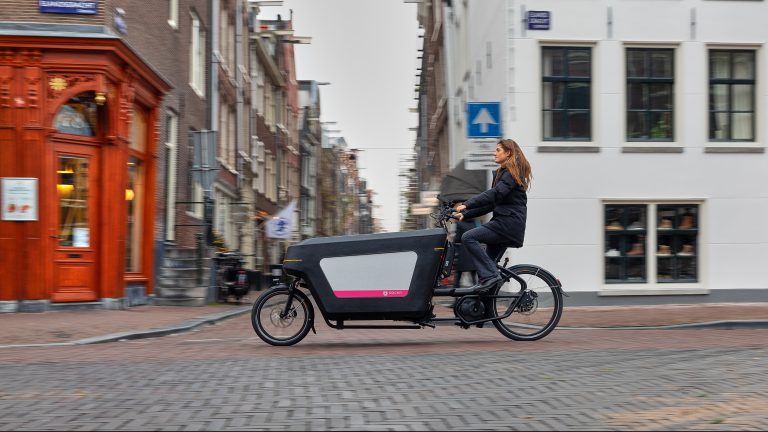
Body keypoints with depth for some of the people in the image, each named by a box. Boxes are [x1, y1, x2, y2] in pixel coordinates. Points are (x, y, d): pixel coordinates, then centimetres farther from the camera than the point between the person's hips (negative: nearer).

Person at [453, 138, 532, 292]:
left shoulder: (512, 172, -7)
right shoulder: (503, 173, 23)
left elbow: (494, 194, -22)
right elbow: (491, 204, 21)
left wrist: (466, 205, -28)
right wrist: (465, 214, 12)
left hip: (508, 223, -10)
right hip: (503, 223, 10)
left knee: (468, 238, -21)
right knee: (488, 260, 8)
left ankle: (489, 275, -20)